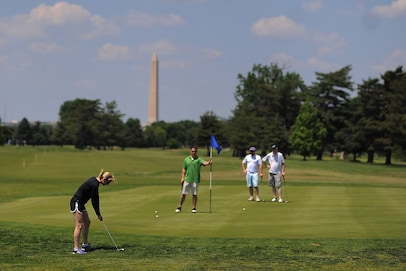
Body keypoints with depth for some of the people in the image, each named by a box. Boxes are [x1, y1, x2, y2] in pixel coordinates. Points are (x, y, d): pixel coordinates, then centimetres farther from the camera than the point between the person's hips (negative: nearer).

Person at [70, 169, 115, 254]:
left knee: (87, 222, 17)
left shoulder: (94, 180, 7)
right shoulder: (94, 185, -22)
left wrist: (98, 208, 14)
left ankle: (85, 245, 26)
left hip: (80, 203, 11)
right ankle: (76, 249, -13)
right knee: (79, 225, -12)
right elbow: (94, 201, -15)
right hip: (76, 203, -11)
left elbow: (95, 197, 17)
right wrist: (98, 214, -4)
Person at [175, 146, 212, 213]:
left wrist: (208, 162, -42)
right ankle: (179, 207, 11)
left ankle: (194, 208, 12)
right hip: (187, 179, 2)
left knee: (194, 194, 2)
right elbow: (184, 169, 13)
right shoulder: (186, 159, 10)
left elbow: (204, 162, -19)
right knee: (183, 194, 2)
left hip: (195, 180, -2)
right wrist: (182, 178, 3)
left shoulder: (199, 159, 0)